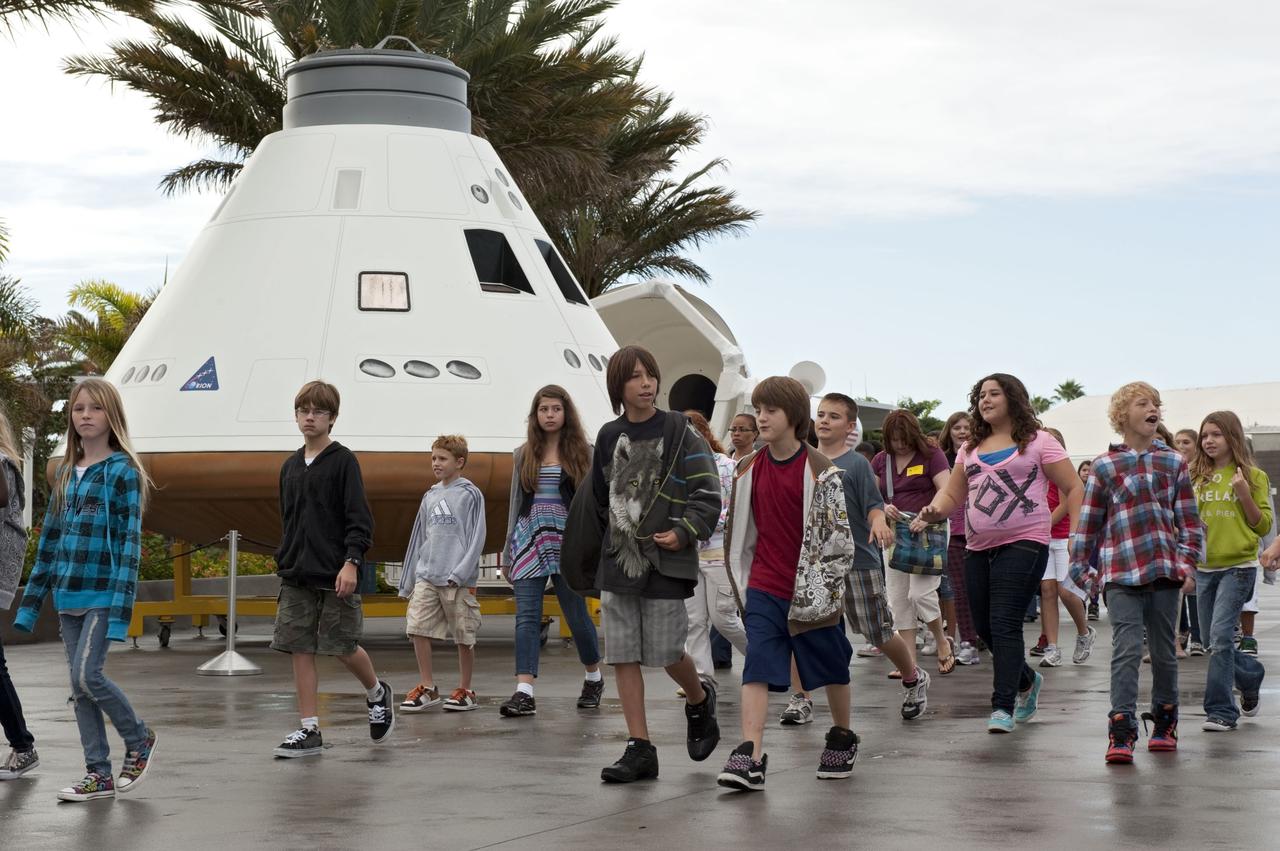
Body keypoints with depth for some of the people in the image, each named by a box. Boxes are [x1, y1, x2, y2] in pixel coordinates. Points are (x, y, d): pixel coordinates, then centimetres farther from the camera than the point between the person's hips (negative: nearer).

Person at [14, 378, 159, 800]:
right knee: (79, 686, 6)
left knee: (87, 675, -14)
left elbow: (130, 541, -10)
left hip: (102, 594, -7)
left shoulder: (122, 471, -5)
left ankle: (139, 740, 9)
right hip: (68, 595, 7)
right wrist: (31, 603, 15)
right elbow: (50, 540, 17)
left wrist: (121, 606, -17)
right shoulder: (65, 473, 14)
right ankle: (98, 775, 12)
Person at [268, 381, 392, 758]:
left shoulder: (343, 461, -4)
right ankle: (309, 731, 3)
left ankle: (377, 693, 29)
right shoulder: (290, 466, 13)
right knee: (299, 649, 0)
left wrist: (351, 562, -19)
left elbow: (360, 519, -9)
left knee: (343, 648, -1)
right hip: (297, 576, 5)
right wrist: (283, 564, 17)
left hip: (335, 575, -5)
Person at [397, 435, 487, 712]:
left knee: (464, 637, 1)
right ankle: (427, 687, 4)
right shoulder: (430, 497, 15)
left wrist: (460, 574, -15)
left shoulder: (470, 494, -1)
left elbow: (477, 538, -7)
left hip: (458, 581, -5)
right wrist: (408, 580, 18)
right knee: (417, 628, -5)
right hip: (426, 576, 5)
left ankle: (465, 690, 12)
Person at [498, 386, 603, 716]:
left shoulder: (583, 453, 5)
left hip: (567, 542, -2)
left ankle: (594, 676, 29)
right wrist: (508, 553, 13)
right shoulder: (524, 454, 12)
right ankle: (524, 693, -14)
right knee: (526, 617, -7)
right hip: (530, 542, 2)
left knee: (576, 614, 5)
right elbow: (516, 504, 15)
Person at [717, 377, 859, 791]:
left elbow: (839, 534, -9)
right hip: (763, 590, 3)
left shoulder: (820, 471, -10)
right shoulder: (749, 469, 4)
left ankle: (842, 737, 37)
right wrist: (743, 584, 13)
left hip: (812, 592, -3)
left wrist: (821, 587, -11)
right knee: (757, 669, -11)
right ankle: (750, 759, -18)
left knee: (832, 667, 14)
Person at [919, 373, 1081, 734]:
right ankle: (1026, 681, 34)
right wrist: (934, 509, -4)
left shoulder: (1037, 441, 2)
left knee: (1004, 624, -15)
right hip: (978, 548, 6)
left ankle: (1003, 706, -14)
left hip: (1023, 544, -6)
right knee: (985, 628, 9)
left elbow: (1073, 488, 1)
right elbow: (952, 494, 19)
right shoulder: (972, 448, 17)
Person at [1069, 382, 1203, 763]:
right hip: (1120, 573, -2)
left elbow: (1188, 518, 11)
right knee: (1127, 650, -12)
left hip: (1165, 571, 2)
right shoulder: (1104, 467, 4)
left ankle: (1165, 723, 25)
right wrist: (1082, 568, 6)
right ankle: (1121, 731, -14)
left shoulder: (1173, 463, 10)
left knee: (1164, 650, 9)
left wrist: (1186, 561, 2)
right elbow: (1088, 520, 8)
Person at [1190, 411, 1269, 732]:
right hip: (1204, 567, 5)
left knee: (1220, 636, -14)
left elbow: (1264, 526, -2)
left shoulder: (1252, 476, -1)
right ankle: (1251, 675, 36)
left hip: (1238, 565, -5)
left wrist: (1245, 495, -15)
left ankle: (1222, 710, -7)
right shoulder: (1198, 478, 10)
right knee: (1214, 641, 10)